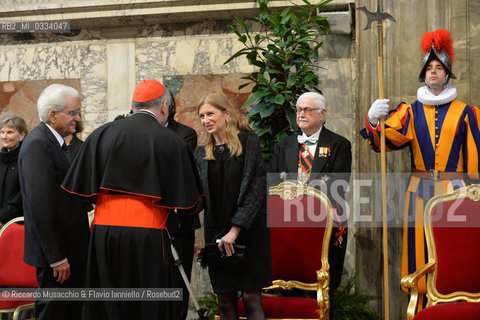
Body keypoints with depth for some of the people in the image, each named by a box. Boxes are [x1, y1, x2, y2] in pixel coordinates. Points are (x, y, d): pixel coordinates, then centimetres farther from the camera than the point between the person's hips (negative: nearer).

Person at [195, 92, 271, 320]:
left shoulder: (248, 141, -3)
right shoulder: (202, 153, 11)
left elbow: (256, 186, -10)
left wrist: (236, 228, -16)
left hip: (248, 230, -4)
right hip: (216, 233, 4)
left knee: (251, 297, -6)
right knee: (225, 300, 4)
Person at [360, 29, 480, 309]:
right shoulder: (411, 111, 9)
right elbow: (386, 140, -4)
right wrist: (373, 121, -24)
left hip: (453, 190, -1)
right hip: (420, 190, 1)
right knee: (421, 248, -1)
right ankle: (422, 308, 6)